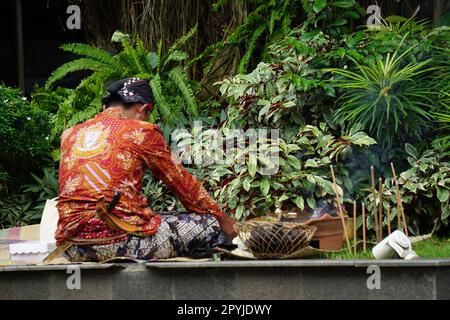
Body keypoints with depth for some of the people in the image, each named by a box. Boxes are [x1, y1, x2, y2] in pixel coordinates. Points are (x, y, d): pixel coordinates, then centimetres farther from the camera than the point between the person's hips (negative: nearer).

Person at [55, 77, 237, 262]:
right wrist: (222, 218, 25)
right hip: (118, 240, -5)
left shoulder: (70, 135, 16)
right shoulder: (142, 132, 2)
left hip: (71, 247, 6)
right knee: (210, 224, 9)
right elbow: (181, 182, 11)